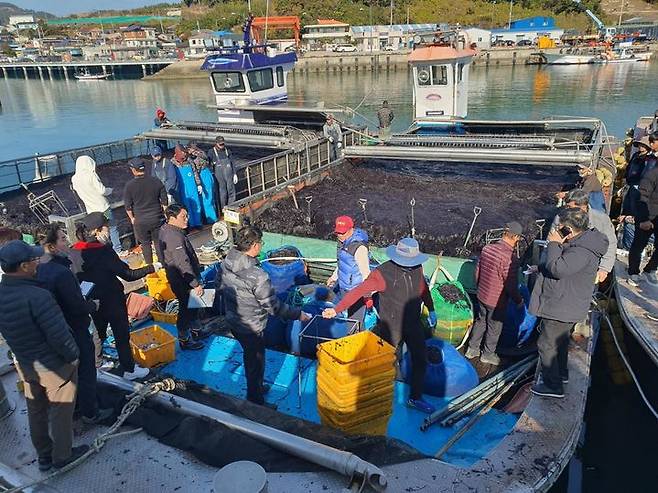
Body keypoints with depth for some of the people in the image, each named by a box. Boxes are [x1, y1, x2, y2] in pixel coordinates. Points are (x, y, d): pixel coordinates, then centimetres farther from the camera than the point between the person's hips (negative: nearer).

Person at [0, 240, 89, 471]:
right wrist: (73, 356, -12)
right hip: (54, 365, -7)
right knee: (60, 411, 14)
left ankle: (44, 456, 41)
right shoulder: (37, 296, -31)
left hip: (24, 363, 7)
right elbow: (60, 336, -29)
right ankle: (62, 455, 32)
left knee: (36, 410, 23)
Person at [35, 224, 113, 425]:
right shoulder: (61, 273, -30)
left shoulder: (38, 270, -1)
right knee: (86, 372, 8)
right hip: (75, 331, -9)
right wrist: (93, 305, -8)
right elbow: (78, 306, -27)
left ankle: (76, 403, 42)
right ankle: (90, 413, 21)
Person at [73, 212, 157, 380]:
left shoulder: (76, 251, -6)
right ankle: (129, 369, 20)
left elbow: (78, 275, 4)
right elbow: (128, 275, -23)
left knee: (99, 333, 23)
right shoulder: (103, 251, -25)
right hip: (112, 300, -6)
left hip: (93, 301, 6)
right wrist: (152, 267, -14)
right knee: (122, 334, 9)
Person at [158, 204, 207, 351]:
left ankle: (188, 331, 41)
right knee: (186, 308, 6)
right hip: (182, 280, -10)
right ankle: (184, 340, 21)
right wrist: (196, 284, -28)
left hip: (175, 277, 10)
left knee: (187, 307, 24)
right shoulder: (175, 237, -30)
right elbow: (184, 263, -32)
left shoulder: (165, 229, 3)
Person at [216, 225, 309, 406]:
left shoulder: (225, 264, -11)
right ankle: (255, 401, 35)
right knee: (256, 362, 15)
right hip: (251, 328, -7)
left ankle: (255, 387, 50)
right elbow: (274, 307, -25)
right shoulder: (258, 277, -33)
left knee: (249, 355, 28)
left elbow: (219, 285, 7)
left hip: (232, 321, 7)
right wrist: (298, 314, -13)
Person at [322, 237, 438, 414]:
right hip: (391, 328, -6)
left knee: (421, 360, 15)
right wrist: (336, 309, -31)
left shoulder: (417, 267, -7)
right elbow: (358, 291, -26)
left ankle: (415, 398, 34)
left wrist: (431, 310, 20)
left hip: (413, 325, 6)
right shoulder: (383, 273, -24)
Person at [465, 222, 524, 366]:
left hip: (482, 295, 7)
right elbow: (511, 285, -21)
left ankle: (472, 349, 37)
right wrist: (518, 300, -4)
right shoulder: (510, 257, -28)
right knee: (494, 327, 15)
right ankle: (488, 354, 34)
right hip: (497, 301, -6)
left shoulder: (487, 248, -6)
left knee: (481, 321, 25)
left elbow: (477, 272, 6)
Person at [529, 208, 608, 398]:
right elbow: (560, 266, 18)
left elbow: (558, 269, -33)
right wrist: (541, 267, 5)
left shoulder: (582, 251, -29)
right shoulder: (580, 242, 5)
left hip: (561, 309, -11)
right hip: (565, 306, 11)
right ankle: (561, 372, 47)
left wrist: (554, 244, -23)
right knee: (560, 340, 27)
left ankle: (553, 385, 14)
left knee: (547, 344, 1)